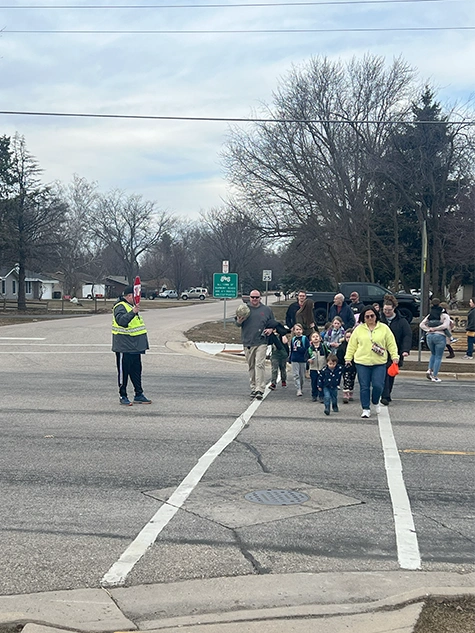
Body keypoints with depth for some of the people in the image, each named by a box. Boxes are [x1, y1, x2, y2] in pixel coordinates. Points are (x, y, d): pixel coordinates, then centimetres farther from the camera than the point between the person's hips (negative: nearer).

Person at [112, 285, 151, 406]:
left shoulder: (131, 306, 19)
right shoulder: (120, 307, -13)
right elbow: (121, 320, -33)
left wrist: (143, 344, 30)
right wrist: (132, 312, -48)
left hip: (135, 347, 10)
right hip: (124, 347, -10)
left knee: (136, 371, 12)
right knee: (124, 372, -1)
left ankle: (139, 395, 18)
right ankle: (123, 396, 6)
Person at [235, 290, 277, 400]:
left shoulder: (267, 310, 9)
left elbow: (273, 323, 18)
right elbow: (237, 324, 10)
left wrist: (270, 329, -2)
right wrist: (239, 322, -12)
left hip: (261, 342, -2)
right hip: (247, 342, 2)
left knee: (260, 365, -12)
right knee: (251, 367, 9)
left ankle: (260, 389, -15)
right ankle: (253, 388, 18)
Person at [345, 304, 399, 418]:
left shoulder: (384, 328, 5)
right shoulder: (359, 329, 5)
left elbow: (391, 344, 6)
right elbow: (352, 345, 9)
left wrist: (394, 356, -2)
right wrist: (348, 358, 7)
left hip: (379, 363, 0)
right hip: (362, 363, 1)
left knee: (378, 385, -7)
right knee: (364, 387, 2)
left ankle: (375, 402, 24)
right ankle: (366, 409, 14)